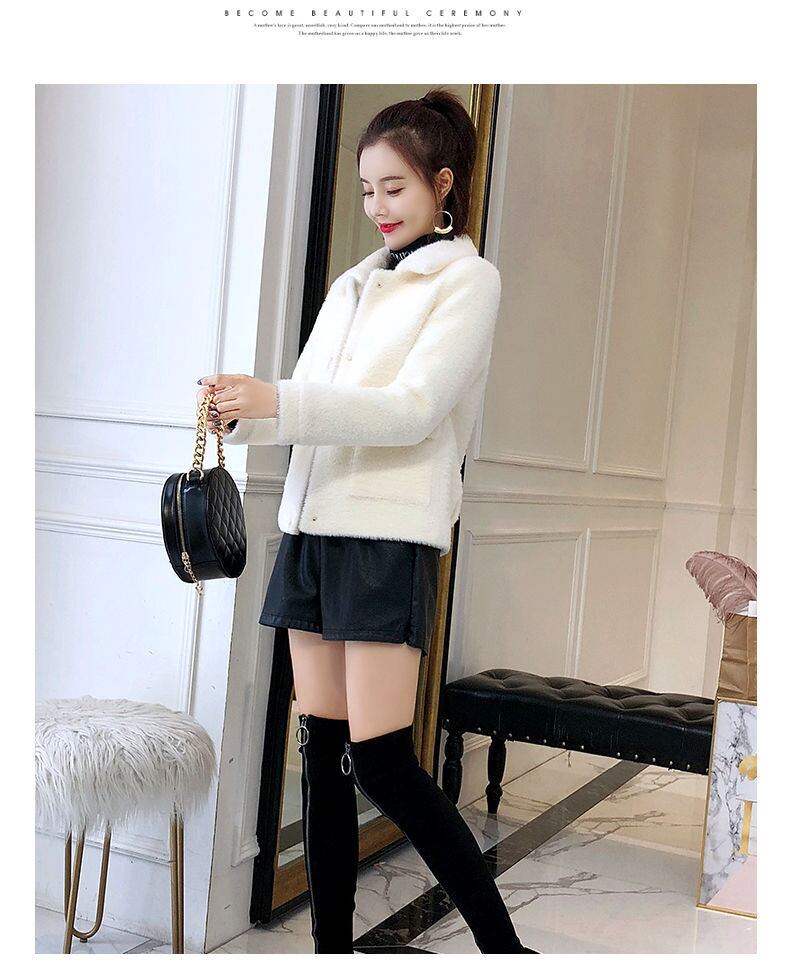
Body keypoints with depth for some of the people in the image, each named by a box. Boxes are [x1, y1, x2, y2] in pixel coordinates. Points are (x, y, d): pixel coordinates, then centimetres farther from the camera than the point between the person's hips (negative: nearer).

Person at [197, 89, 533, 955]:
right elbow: (304, 404, 15)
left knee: (379, 759, -10)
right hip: (312, 526, 7)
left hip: (389, 535, -6)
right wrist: (241, 413, -6)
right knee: (321, 747, 7)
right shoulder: (352, 285, 20)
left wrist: (277, 401, -21)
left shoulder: (467, 279, 0)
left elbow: (412, 409, -13)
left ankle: (501, 943, 5)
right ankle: (331, 944, 18)